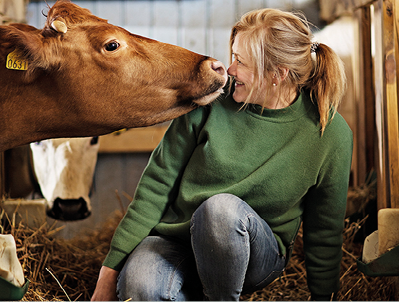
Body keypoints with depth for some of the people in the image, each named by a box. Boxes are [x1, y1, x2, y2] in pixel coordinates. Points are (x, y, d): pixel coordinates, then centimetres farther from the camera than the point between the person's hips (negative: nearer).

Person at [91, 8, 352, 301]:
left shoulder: (331, 134, -11)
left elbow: (325, 231, 2)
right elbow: (157, 184, -5)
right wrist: (111, 268, -5)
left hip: (259, 251, 0)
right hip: (175, 235, 0)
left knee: (222, 207, -35)